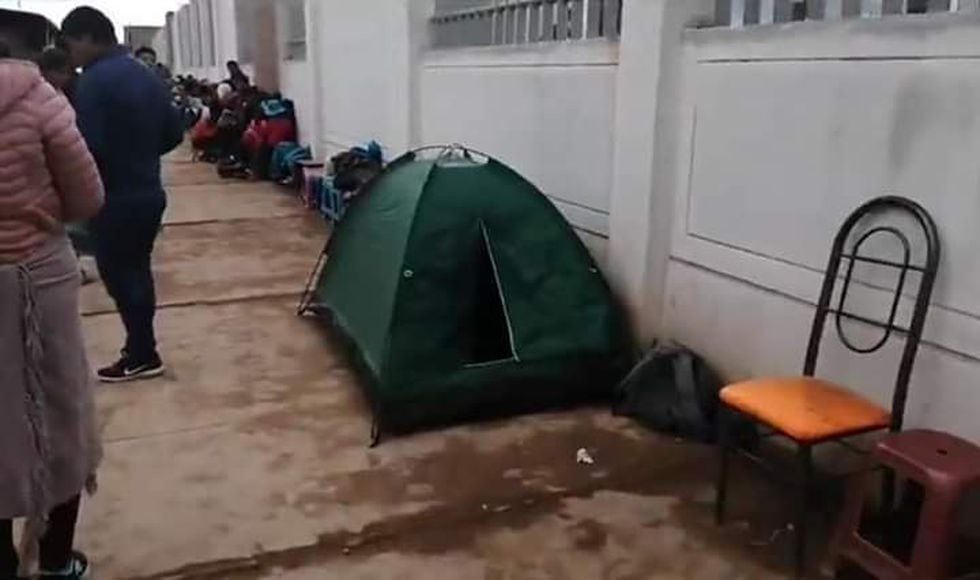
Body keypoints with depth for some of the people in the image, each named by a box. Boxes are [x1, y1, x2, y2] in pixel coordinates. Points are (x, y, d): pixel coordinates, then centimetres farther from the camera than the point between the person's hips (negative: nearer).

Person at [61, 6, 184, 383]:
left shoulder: (94, 80, -16)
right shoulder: (146, 75, 10)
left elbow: (86, 147, -23)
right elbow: (174, 133, 13)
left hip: (116, 199, -8)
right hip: (149, 192, 9)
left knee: (119, 276, 3)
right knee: (136, 271, 17)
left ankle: (143, 357, 11)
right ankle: (141, 347, 27)